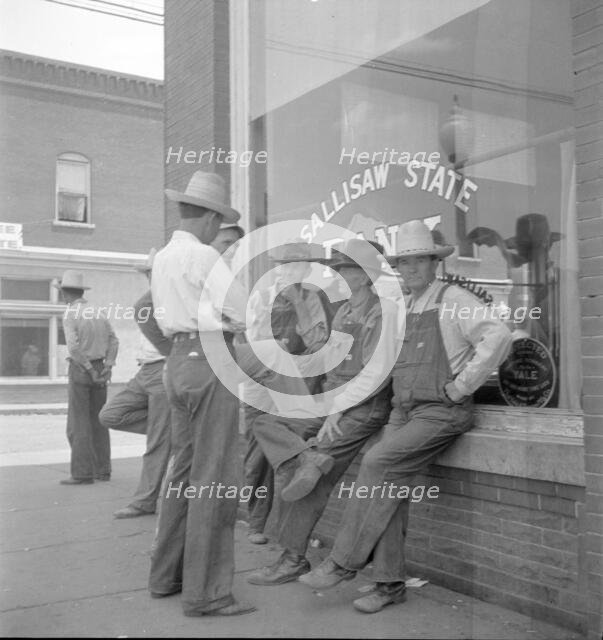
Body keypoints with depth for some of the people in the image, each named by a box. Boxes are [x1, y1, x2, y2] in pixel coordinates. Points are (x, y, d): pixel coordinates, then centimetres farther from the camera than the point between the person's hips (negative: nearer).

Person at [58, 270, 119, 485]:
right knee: (98, 421, 10)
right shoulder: (99, 312, 10)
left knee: (78, 423, -2)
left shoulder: (69, 314, -11)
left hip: (81, 370, -6)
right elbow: (113, 342, 5)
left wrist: (91, 370, -16)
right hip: (99, 369, 6)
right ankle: (102, 470, 11)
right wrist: (107, 368, -5)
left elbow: (74, 347, -22)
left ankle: (83, 473, -4)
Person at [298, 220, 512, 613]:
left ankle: (344, 562, -12)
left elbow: (498, 337, -19)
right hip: (404, 411, 7)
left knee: (378, 463, -21)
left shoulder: (452, 300, -5)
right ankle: (390, 584, 2)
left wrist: (460, 387, -17)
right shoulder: (406, 309, 18)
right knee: (390, 485, -7)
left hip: (442, 412, -7)